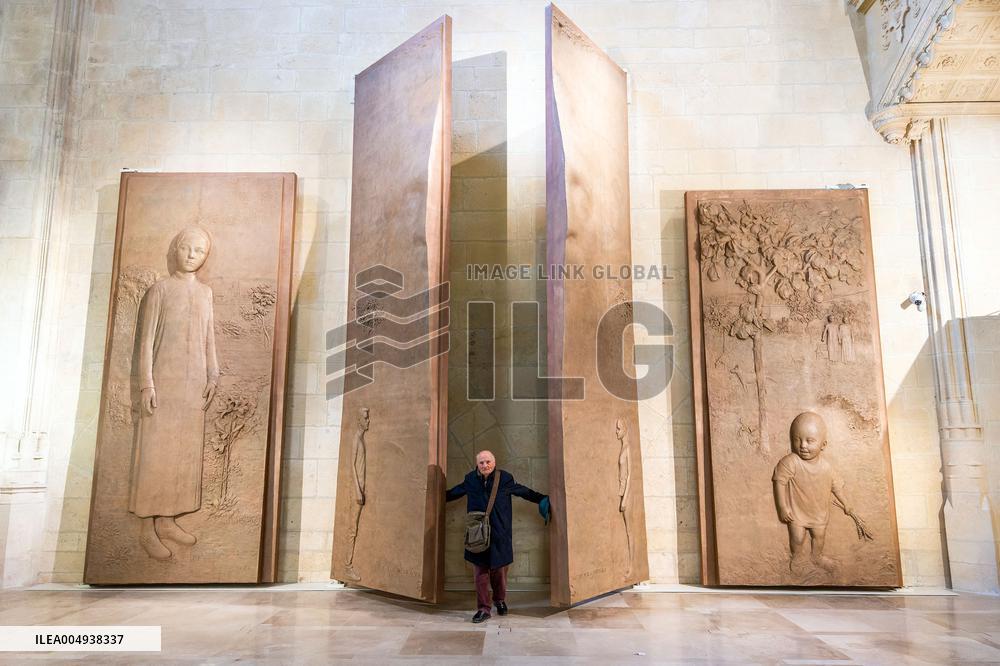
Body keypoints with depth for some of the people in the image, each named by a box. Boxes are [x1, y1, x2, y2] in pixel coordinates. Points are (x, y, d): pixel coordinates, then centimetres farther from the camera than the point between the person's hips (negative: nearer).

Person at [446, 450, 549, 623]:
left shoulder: (505, 478, -1)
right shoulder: (471, 480, 3)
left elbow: (524, 491, 11)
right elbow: (454, 492, 21)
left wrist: (542, 500, 12)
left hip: (499, 534, -1)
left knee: (499, 569, 9)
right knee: (480, 571, 2)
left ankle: (500, 600, 33)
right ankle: (483, 608, 12)